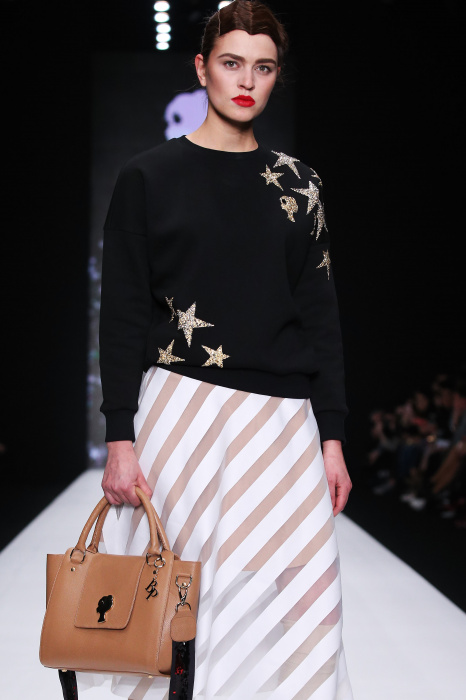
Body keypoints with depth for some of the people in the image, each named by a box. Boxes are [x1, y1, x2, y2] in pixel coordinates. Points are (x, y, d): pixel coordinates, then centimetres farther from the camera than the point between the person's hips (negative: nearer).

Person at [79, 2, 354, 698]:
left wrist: (332, 438, 6)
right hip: (179, 407, -2)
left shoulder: (298, 185, 11)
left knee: (298, 600, -4)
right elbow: (122, 315, 2)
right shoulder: (149, 177, 4)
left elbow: (322, 316, 11)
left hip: (282, 417, 2)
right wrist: (120, 440, -4)